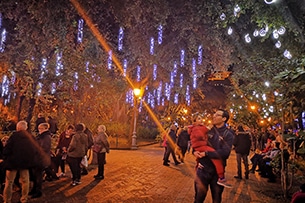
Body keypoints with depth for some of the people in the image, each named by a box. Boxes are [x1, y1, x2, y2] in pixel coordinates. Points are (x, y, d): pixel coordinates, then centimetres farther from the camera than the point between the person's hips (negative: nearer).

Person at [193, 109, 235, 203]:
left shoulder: (228, 134, -7)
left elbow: (225, 152, -21)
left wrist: (206, 154, -22)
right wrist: (195, 151, -11)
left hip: (218, 171, -2)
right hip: (203, 169, 2)